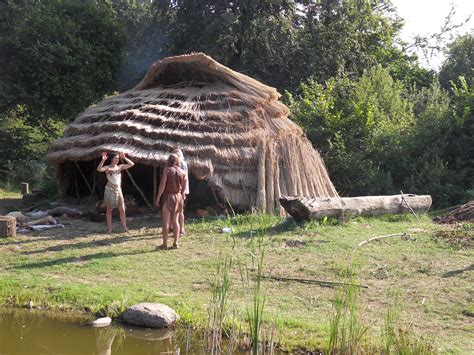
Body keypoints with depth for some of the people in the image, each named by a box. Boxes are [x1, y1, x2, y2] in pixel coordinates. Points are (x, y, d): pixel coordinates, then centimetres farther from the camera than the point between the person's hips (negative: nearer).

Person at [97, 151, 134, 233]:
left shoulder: (120, 167, 7)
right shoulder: (107, 167, -5)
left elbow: (132, 164, 3)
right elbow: (99, 169, -25)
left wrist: (124, 158, -4)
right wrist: (103, 160, -30)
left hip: (118, 190, 4)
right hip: (110, 189, -4)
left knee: (122, 209, 1)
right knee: (109, 210, 3)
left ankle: (124, 227, 5)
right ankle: (109, 228, 7)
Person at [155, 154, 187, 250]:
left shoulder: (167, 169, -7)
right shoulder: (182, 172, 5)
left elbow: (162, 185, -11)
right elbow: (183, 188, 9)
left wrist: (158, 198, -7)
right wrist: (182, 199, 20)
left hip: (168, 196, -4)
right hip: (178, 197, 4)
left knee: (166, 221, -1)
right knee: (175, 220, 8)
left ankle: (165, 244, 0)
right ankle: (175, 243, 9)